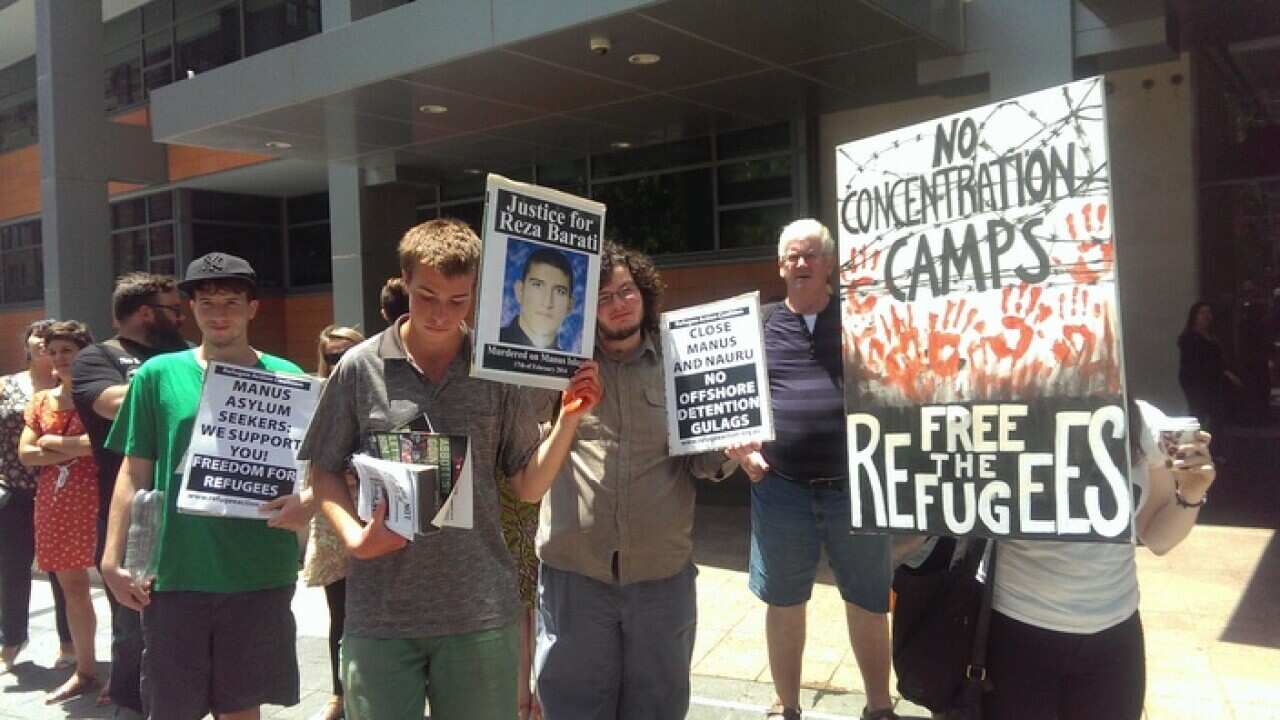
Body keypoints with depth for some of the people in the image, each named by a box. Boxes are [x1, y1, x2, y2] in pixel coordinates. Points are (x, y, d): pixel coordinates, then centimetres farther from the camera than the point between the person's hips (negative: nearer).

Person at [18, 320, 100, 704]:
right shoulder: (41, 401, 14)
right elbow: (25, 454, 5)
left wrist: (53, 442, -8)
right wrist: (74, 449, -8)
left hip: (95, 498, -6)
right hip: (54, 503, 6)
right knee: (72, 587, 11)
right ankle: (85, 671, 21)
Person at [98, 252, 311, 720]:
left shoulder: (286, 379, 2)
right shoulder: (159, 375, 2)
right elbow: (135, 474, 5)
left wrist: (306, 500, -17)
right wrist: (113, 558, -1)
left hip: (260, 574, 0)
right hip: (175, 573, 0)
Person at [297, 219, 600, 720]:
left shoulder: (498, 372, 0)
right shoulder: (360, 367, -2)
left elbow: (528, 487, 4)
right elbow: (324, 472, 6)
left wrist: (569, 418, -10)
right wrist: (354, 537, -11)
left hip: (479, 609, 1)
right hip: (379, 610, 0)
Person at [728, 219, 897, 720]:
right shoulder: (760, 324, 7)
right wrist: (739, 443, -4)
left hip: (854, 485, -1)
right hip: (780, 486, 1)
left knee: (869, 603, 12)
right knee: (784, 601, 14)